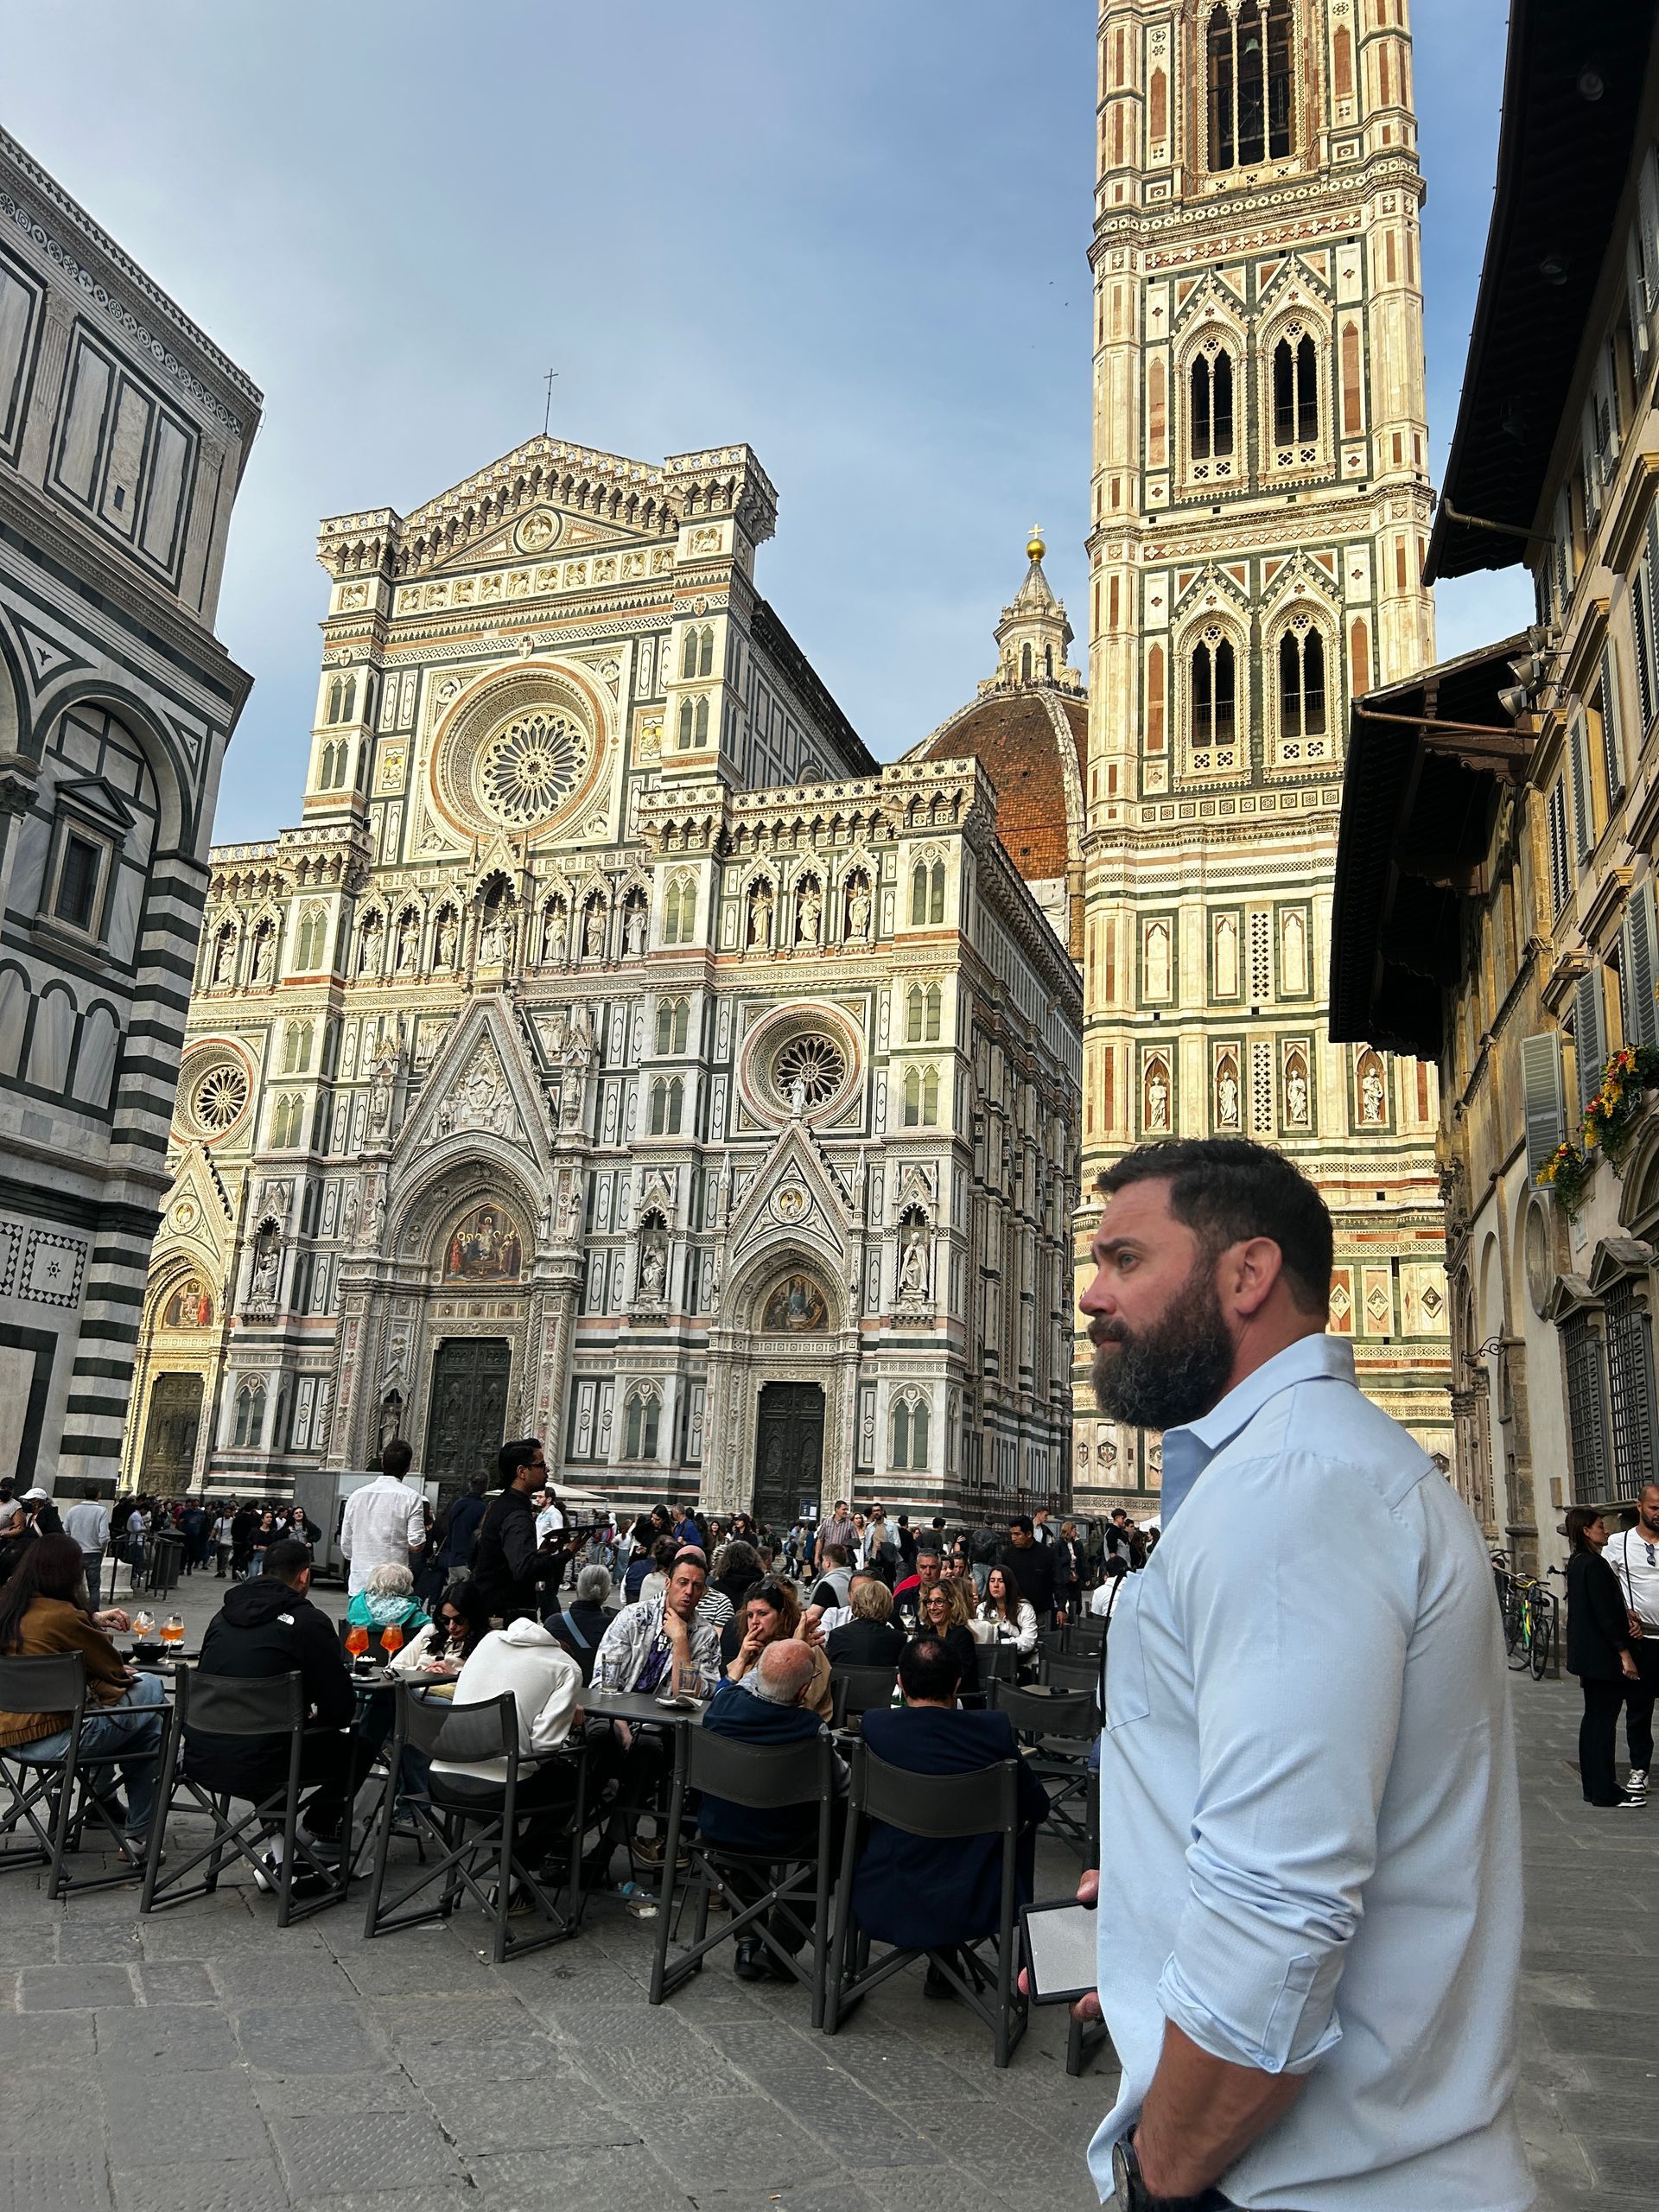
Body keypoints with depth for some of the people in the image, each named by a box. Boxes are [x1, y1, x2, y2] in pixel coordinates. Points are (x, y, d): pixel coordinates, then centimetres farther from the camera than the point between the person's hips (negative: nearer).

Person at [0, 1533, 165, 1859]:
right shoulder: (62, 1615, -19)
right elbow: (113, 1668, -4)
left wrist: (93, 1621, 33)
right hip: (49, 1742, -9)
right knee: (149, 1691, 6)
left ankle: (103, 1798, 34)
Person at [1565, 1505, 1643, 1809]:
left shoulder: (1577, 1562, 12)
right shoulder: (1593, 1564, -18)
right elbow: (1606, 1613, -20)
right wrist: (1624, 1653, -17)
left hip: (1588, 1655, 10)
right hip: (1603, 1655, -10)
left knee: (1594, 1716, 14)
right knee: (1604, 1719, -5)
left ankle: (1594, 1786, 20)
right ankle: (1605, 1791, -1)